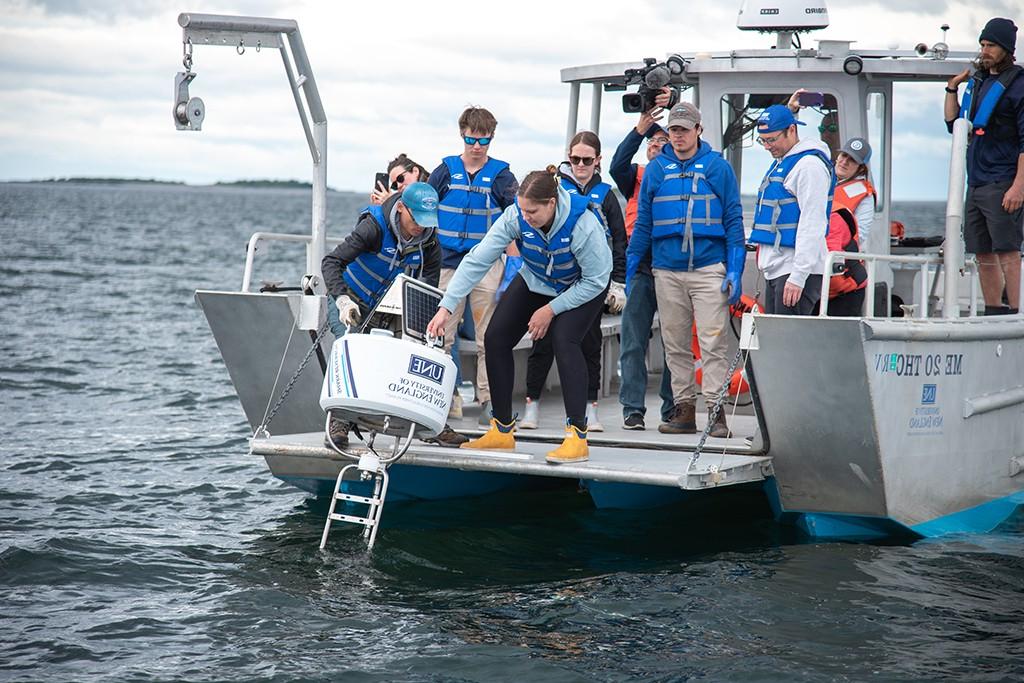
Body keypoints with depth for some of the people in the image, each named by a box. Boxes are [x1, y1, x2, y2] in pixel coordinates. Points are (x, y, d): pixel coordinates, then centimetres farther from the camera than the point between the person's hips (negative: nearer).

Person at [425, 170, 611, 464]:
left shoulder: (583, 224, -38)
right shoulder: (516, 216, -28)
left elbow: (595, 280, -26)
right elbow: (478, 259, -28)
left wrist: (551, 310, -24)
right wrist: (446, 307, -34)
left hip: (583, 287, -5)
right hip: (535, 281, 5)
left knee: (564, 341, -29)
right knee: (496, 338, -5)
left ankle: (577, 437, -25)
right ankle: (502, 430, 10)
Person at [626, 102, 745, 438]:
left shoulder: (718, 167, 4)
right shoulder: (655, 169, 11)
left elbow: (733, 220, 3)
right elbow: (643, 221, 14)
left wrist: (735, 270, -3)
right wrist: (629, 267, 9)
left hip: (709, 269, -3)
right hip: (667, 270, 3)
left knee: (713, 342, -7)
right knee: (675, 344, 6)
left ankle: (716, 411, -6)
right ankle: (683, 408, 12)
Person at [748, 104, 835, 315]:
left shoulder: (809, 164, -12)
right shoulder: (780, 163, 20)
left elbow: (812, 224, -18)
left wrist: (798, 276, -23)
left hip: (796, 270, -10)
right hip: (775, 270, 10)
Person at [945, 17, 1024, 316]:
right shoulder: (977, 81, 16)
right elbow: (954, 124, 25)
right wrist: (952, 89, 14)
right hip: (975, 184, 8)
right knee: (983, 254, 9)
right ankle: (994, 314, 14)